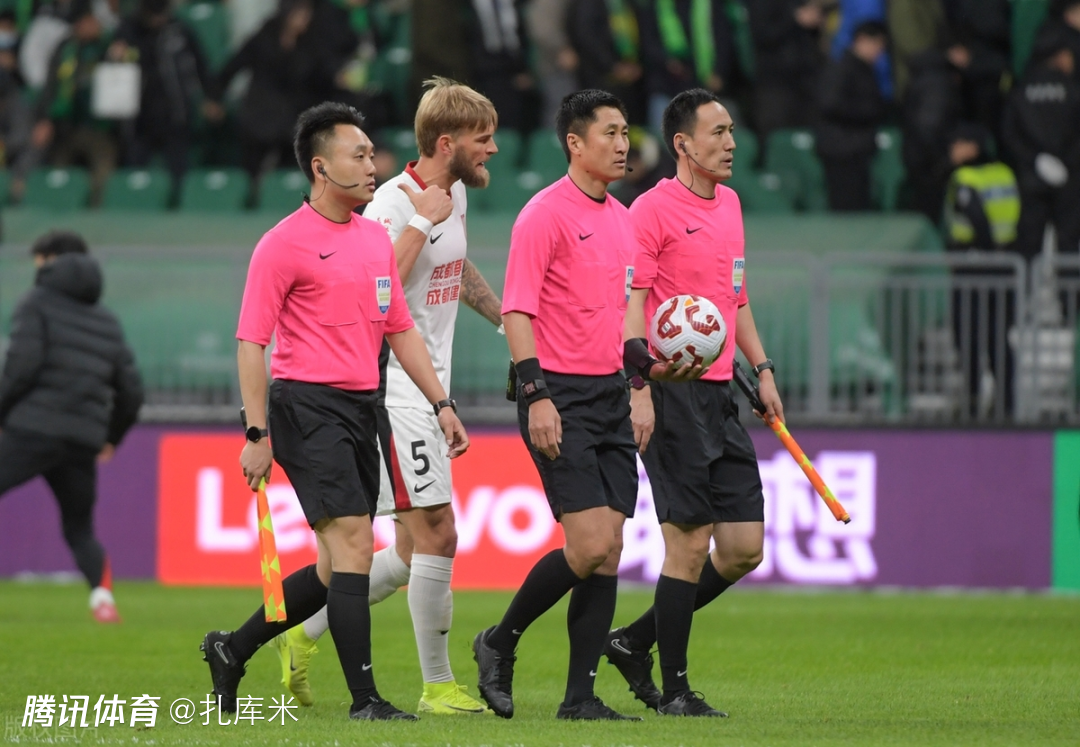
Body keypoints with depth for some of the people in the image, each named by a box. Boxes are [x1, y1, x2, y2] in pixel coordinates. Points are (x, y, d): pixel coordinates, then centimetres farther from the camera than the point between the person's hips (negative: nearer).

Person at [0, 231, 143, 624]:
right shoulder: (107, 320, 20)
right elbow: (131, 390, 17)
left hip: (33, 429, -5)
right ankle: (102, 595, -7)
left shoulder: (37, 302, 5)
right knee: (80, 530, 17)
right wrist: (112, 438, 31)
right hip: (83, 443, 5)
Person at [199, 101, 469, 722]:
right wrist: (257, 434, -14)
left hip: (361, 409, 8)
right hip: (308, 407, -8)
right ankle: (365, 699, -14)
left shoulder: (377, 238, 14)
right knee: (352, 543, -16)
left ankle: (234, 648, 26)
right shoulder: (285, 244, -8)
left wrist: (442, 403, 14)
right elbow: (251, 342, -9)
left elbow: (401, 330, 21)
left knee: (339, 570, 9)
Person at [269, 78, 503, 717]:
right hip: (393, 392, -10)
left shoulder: (455, 194, 12)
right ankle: (439, 687, -2)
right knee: (437, 535, -10)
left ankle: (304, 635, 23)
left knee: (416, 554, 10)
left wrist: (508, 319, 30)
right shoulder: (394, 204, -16)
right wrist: (422, 223, -25)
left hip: (428, 393, 10)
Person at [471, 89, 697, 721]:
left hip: (610, 393, 8)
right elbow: (517, 311, -14)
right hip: (559, 395, -8)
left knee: (609, 550, 1)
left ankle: (581, 695, 5)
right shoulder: (546, 214, -10)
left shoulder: (622, 218, 15)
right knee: (590, 544, -14)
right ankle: (500, 644, 6)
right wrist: (536, 395, -21)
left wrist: (645, 363, 13)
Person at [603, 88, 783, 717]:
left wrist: (761, 368, 18)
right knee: (690, 541, -8)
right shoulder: (653, 209, -8)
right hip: (672, 396, -8)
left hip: (719, 395, 8)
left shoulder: (729, 204, 16)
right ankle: (674, 689, 2)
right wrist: (640, 392, -19)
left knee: (743, 548, 4)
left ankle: (635, 642, 18)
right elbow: (631, 306, -13)